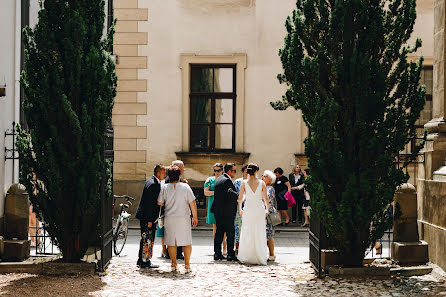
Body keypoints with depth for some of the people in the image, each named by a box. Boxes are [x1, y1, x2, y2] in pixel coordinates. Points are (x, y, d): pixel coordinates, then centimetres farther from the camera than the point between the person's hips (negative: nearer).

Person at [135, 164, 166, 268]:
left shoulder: (150, 181, 14)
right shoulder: (154, 184, -19)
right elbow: (150, 203, -23)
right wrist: (150, 220, -22)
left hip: (143, 216, 11)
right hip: (148, 217, -11)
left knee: (145, 239, 17)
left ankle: (141, 260, 25)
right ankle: (145, 262, 2)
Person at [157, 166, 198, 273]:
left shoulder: (165, 188, -1)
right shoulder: (185, 187, -5)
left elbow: (159, 203, 1)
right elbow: (192, 203, -5)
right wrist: (195, 217, 5)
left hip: (169, 218, 2)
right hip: (183, 218, -1)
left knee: (171, 242, 10)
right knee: (186, 242, 7)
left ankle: (173, 264, 9)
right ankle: (187, 265, 4)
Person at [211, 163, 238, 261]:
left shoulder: (218, 179, 15)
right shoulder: (227, 180, -16)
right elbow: (230, 192, -31)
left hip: (218, 211, 9)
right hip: (227, 212, -9)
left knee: (219, 232, 12)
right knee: (230, 233, -3)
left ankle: (217, 253, 14)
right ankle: (230, 255, -3)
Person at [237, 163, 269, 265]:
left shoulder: (244, 183, -3)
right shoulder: (261, 183, -2)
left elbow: (240, 198, -1)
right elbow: (266, 198, 0)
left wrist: (240, 209, 14)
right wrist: (267, 209, 15)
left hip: (248, 209, 0)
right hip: (260, 209, 0)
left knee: (247, 234, 7)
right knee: (260, 234, 7)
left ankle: (247, 257, 7)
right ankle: (260, 257, 10)